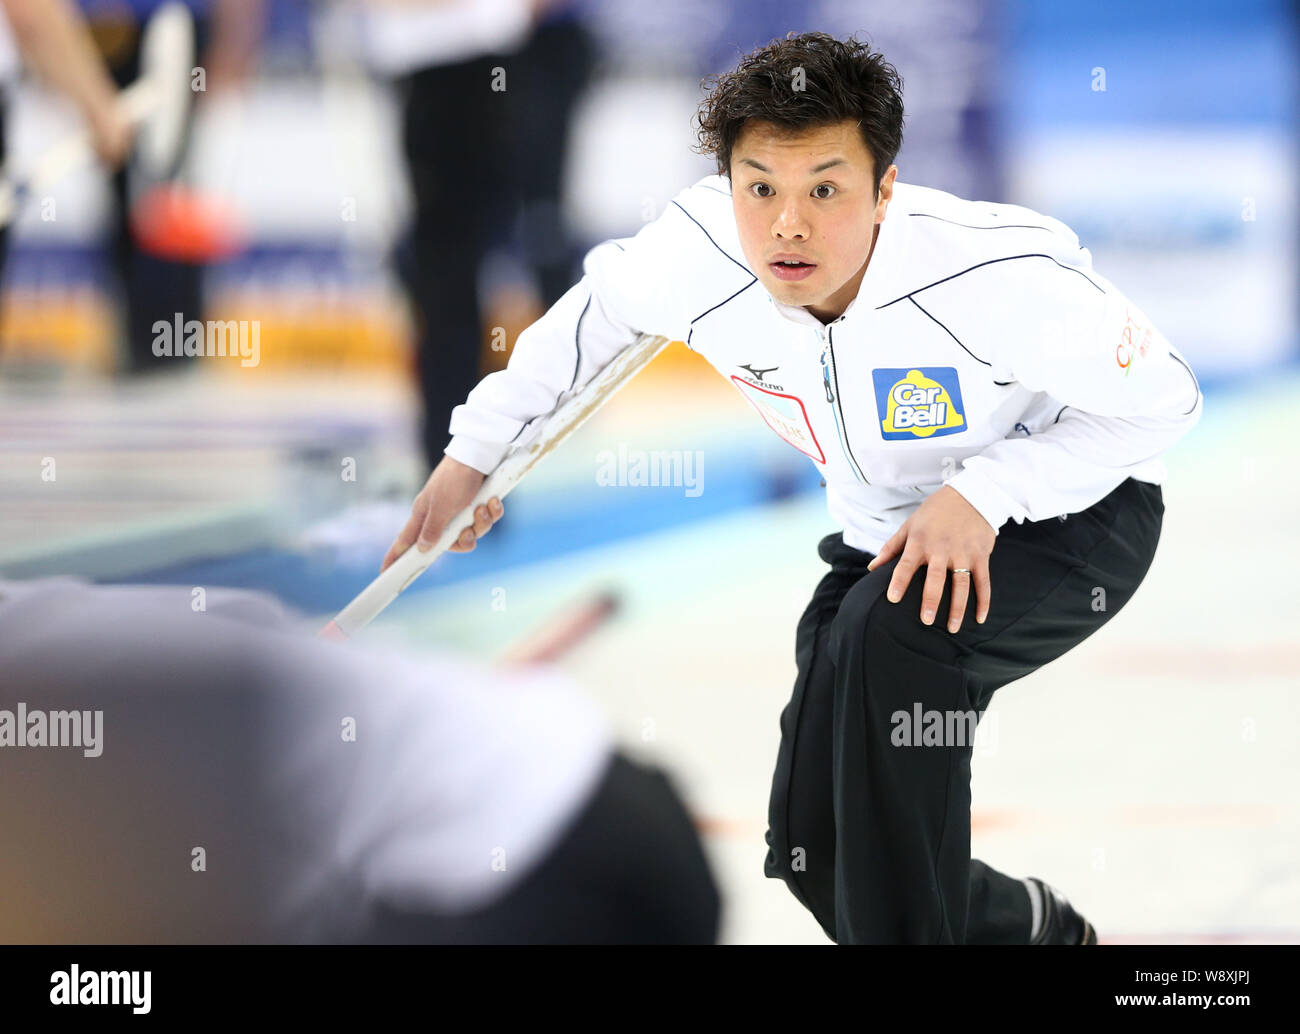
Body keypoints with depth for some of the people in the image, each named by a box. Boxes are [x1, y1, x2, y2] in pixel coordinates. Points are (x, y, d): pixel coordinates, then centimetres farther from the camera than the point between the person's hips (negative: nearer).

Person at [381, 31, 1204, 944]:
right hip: (887, 532, 6)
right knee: (818, 849, 1)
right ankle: (1037, 928, 30)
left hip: (1082, 505, -6)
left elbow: (1164, 399, -21)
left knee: (887, 634, -36)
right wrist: (476, 450, 7)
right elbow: (602, 308, 3)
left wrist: (984, 493, -31)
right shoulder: (699, 254, -22)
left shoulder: (1009, 277, -35)